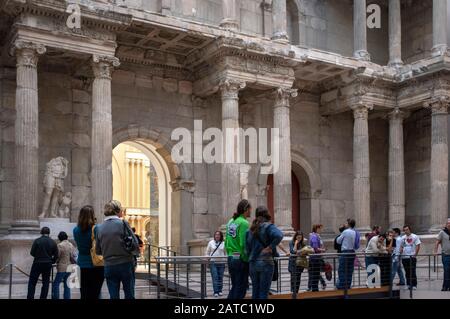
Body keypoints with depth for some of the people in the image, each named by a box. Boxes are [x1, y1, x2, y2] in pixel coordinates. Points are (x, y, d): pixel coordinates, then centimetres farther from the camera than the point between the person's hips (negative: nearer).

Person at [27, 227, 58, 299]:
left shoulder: (37, 241, -8)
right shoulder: (53, 242, 0)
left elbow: (32, 253, -7)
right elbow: (56, 255, 0)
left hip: (37, 263, -2)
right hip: (48, 264, 2)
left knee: (32, 282, 7)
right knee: (46, 282, 11)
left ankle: (30, 297, 4)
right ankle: (43, 297, 9)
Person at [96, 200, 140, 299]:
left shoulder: (100, 227, 2)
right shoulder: (123, 223, -9)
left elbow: (98, 251, 7)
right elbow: (135, 243, -8)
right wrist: (135, 254, 11)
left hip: (109, 266, 3)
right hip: (125, 264, -3)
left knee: (114, 296, 8)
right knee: (129, 295, 8)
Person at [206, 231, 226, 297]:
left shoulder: (223, 244, 5)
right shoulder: (211, 243, 5)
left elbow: (226, 253, 11)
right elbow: (207, 253, 9)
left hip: (221, 263, 1)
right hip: (213, 262, -1)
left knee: (220, 277, 5)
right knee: (215, 277, -7)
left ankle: (220, 291, 16)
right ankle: (216, 292, -6)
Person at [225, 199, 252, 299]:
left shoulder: (231, 222, 11)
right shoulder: (243, 223, -13)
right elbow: (244, 244, -19)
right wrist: (247, 259, -11)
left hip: (231, 258, 8)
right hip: (241, 259, -8)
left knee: (234, 286, 16)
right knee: (241, 287, 1)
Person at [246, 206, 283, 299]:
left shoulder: (251, 229, 10)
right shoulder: (268, 226, -7)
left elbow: (247, 248, 10)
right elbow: (279, 235, -26)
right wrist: (271, 247, -16)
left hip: (252, 264, 5)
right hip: (265, 263, -5)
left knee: (255, 291, 12)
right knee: (264, 292, 0)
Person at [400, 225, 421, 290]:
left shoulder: (415, 237, -2)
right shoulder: (403, 238, 12)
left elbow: (418, 246, -6)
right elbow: (401, 247, 17)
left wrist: (415, 254, -13)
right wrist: (400, 253, 1)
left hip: (412, 256, -5)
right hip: (404, 257, 5)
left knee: (413, 272, -5)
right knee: (407, 272, 8)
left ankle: (414, 285, 1)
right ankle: (409, 285, 14)